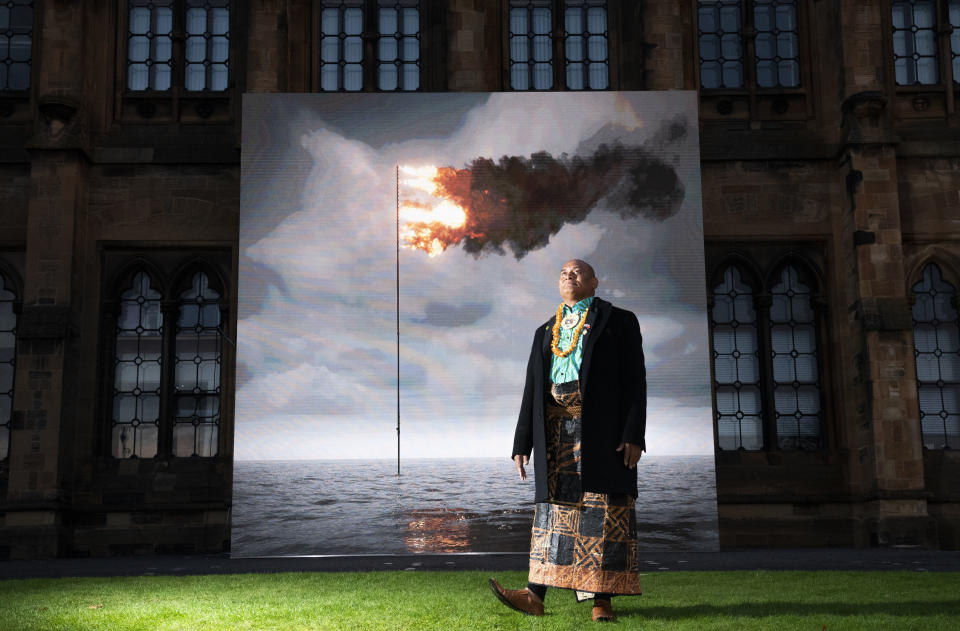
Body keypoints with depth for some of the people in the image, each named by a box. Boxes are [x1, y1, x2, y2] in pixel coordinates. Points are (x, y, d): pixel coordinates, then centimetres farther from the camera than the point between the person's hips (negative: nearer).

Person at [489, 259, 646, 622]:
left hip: (602, 426, -4)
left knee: (604, 507, -5)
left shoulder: (618, 321, 8)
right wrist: (522, 443, 10)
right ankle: (535, 595, -2)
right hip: (556, 428, 4)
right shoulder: (545, 332, 21)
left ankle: (601, 599, -2)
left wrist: (634, 434, -12)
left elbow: (634, 380, -1)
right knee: (553, 507, 1)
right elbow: (532, 389, 17)